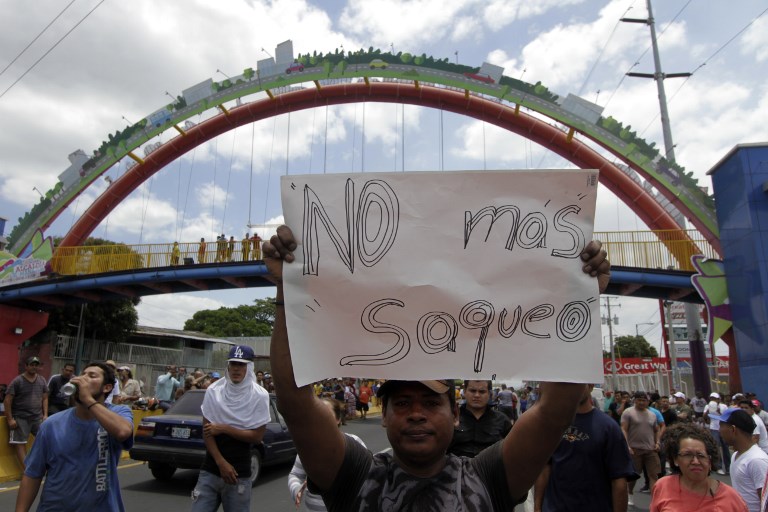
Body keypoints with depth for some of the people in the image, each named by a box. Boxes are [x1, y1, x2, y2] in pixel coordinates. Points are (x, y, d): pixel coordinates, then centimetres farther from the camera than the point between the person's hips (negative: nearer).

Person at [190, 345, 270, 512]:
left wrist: (224, 429, -12)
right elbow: (207, 431, -1)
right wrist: (221, 463, -9)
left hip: (239, 474, -2)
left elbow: (257, 436, -7)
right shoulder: (213, 390, -2)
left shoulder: (259, 395, -7)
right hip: (209, 471, 2)